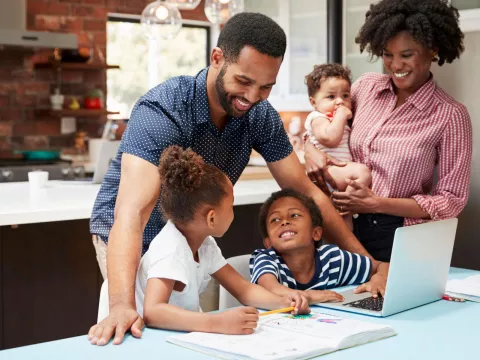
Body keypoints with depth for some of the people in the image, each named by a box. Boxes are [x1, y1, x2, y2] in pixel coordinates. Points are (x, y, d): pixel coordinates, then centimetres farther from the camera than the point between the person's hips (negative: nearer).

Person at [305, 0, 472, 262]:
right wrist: (310, 150, -8)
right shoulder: (367, 86, -1)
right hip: (347, 227, 4)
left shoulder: (450, 115, -13)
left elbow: (452, 200, -11)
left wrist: (377, 204, -19)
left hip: (401, 238, -3)